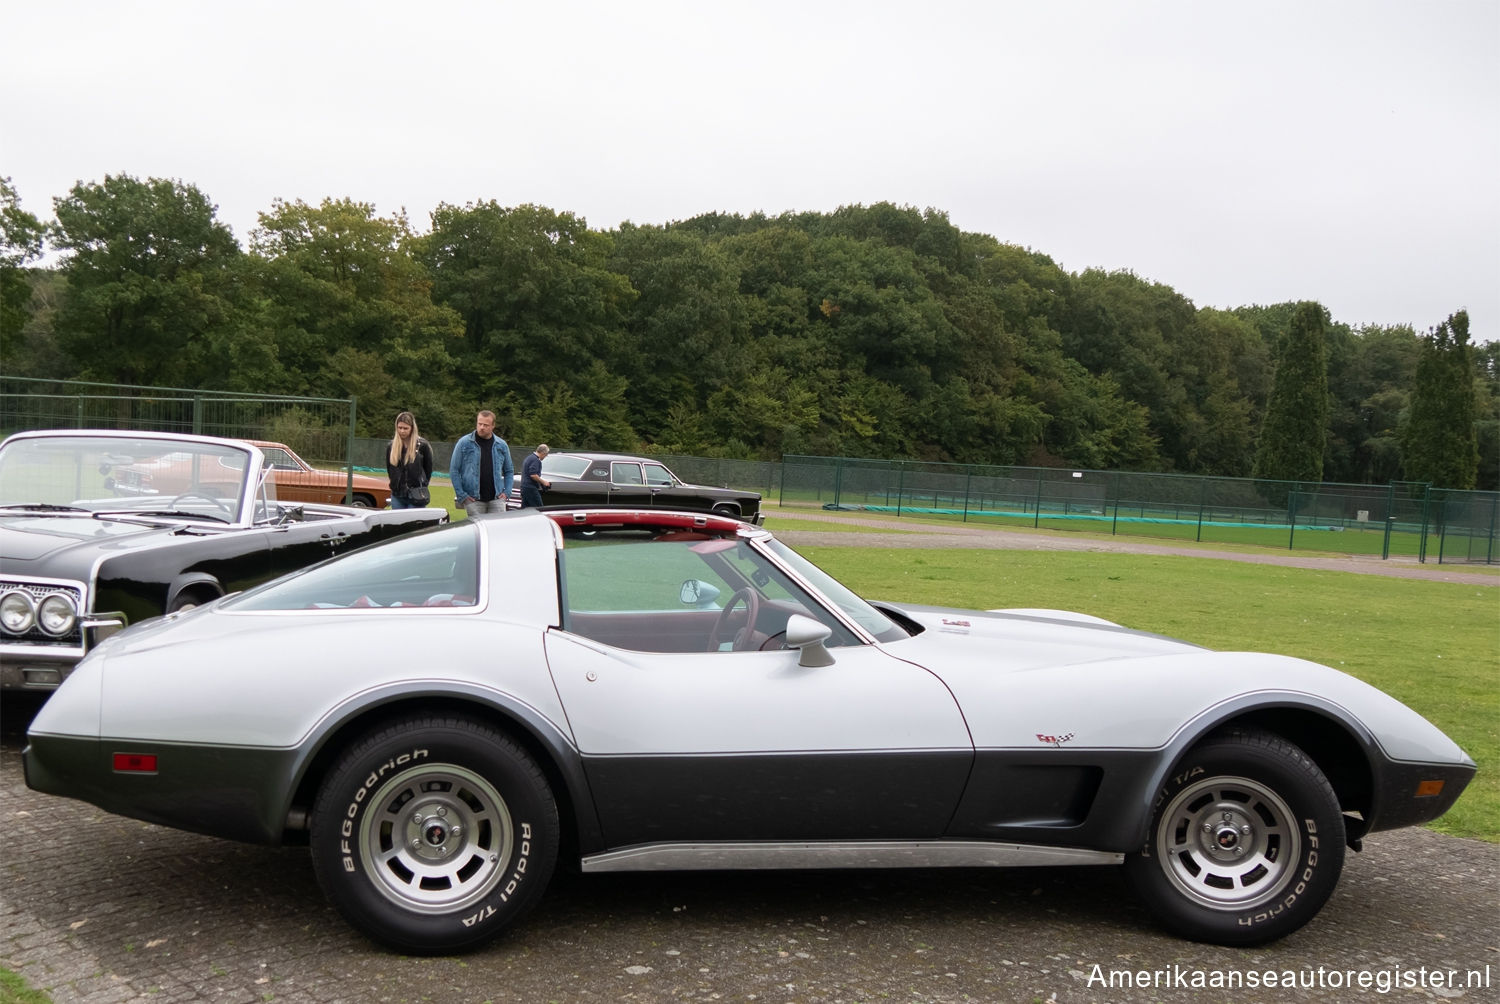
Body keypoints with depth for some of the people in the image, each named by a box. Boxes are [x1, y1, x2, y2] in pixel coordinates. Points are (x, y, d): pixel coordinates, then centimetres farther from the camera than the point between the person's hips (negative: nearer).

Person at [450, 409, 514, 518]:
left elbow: (509, 471, 19)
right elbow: (454, 470, 2)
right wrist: (461, 495, -4)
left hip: (496, 498, 2)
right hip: (473, 500, -2)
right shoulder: (464, 443, 0)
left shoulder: (501, 445, 9)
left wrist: (506, 492, 5)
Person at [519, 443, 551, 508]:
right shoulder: (536, 460, -14)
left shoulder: (528, 458, 19)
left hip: (524, 487, 10)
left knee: (524, 509, 8)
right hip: (531, 488, -10)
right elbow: (533, 475, -23)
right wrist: (543, 482, -11)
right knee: (538, 509, -7)